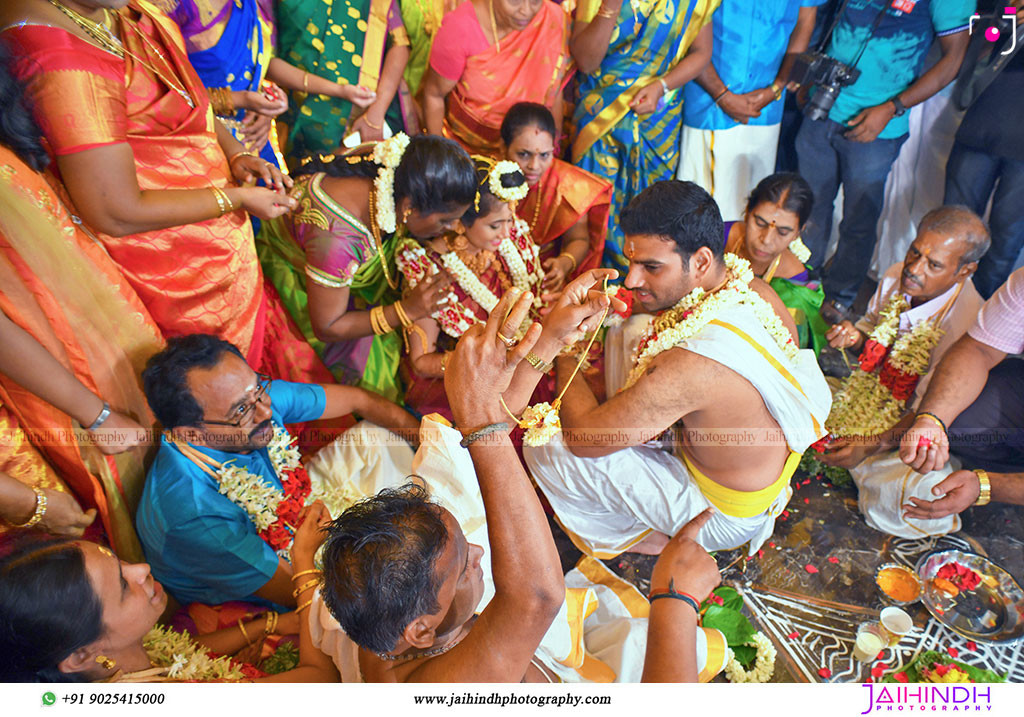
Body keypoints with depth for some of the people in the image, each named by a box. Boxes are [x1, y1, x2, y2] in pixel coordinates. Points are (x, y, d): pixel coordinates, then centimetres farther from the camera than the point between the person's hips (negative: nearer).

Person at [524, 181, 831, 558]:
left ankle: (640, 537, 15)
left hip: (724, 516, -8)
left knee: (543, 447, -13)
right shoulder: (757, 290, -16)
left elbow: (583, 438, -29)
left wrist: (564, 358, -13)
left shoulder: (692, 366, -42)